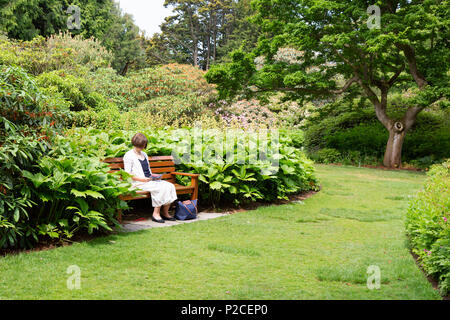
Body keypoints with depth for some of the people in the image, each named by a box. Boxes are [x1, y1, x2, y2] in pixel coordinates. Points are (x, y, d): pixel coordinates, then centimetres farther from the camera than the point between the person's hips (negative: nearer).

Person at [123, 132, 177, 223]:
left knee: (170, 186, -16)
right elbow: (128, 174, -8)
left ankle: (165, 213, -10)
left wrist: (153, 175, 7)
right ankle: (156, 214, -21)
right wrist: (142, 179, -17)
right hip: (139, 182, -8)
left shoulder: (144, 154, 24)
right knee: (161, 188, -29)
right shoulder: (129, 156, -1)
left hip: (149, 180, 8)